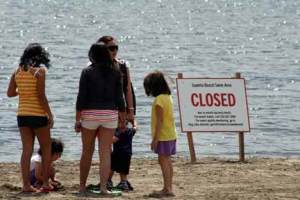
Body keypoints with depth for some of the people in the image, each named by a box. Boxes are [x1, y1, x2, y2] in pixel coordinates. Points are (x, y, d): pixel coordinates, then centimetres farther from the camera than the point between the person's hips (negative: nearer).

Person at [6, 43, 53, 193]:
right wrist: (50, 114, -7)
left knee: (27, 150, 6)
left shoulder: (18, 71, 6)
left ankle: (26, 184, 1)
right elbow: (41, 96, -14)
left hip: (22, 114, 5)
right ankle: (46, 182, 9)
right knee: (46, 148, 10)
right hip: (38, 114, -5)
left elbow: (10, 93, 8)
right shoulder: (40, 70, -10)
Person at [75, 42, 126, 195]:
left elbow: (81, 97, -7)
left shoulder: (87, 72, -5)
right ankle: (103, 186, -5)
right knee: (105, 153, 2)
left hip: (90, 114, -1)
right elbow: (119, 98, 3)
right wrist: (123, 119, 11)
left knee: (87, 152, 12)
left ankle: (82, 186, 18)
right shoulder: (115, 72, 2)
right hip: (110, 114, 1)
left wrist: (78, 119, -1)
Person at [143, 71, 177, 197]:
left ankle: (167, 189, -10)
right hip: (170, 134, 9)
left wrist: (155, 139, -18)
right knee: (167, 161, 13)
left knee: (163, 160, -8)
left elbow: (160, 120, -20)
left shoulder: (159, 99, -16)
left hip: (163, 136, -9)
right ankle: (168, 188, 17)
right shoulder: (168, 97, 12)